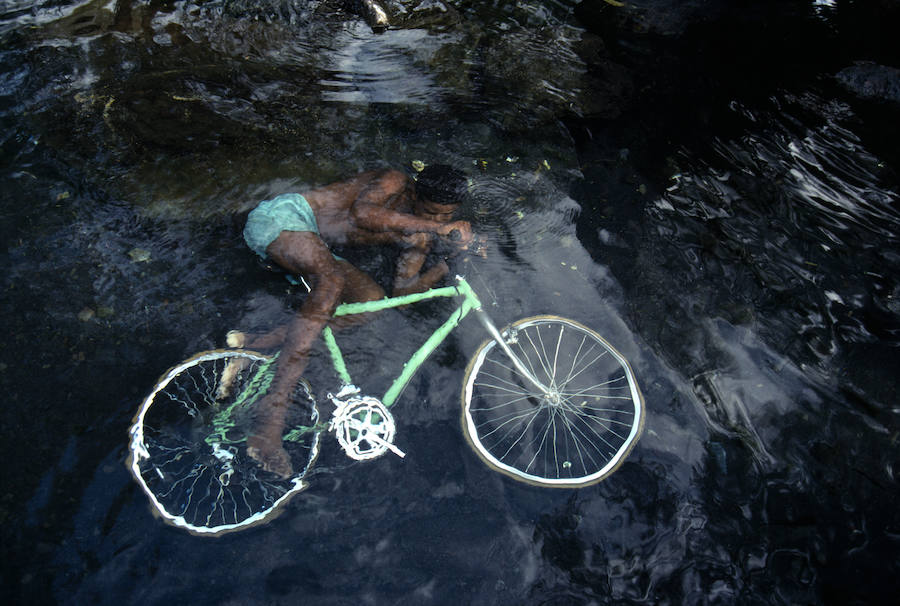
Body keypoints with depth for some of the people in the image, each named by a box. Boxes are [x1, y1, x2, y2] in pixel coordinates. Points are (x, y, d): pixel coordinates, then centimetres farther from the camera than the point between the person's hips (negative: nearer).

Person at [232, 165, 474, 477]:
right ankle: (274, 408, -43)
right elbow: (361, 212, -29)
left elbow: (403, 292, -1)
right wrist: (434, 225, -27)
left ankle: (254, 345, -19)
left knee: (374, 300, -13)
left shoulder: (419, 237, 10)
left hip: (314, 248, 7)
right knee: (332, 282, -35)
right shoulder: (396, 182, -7)